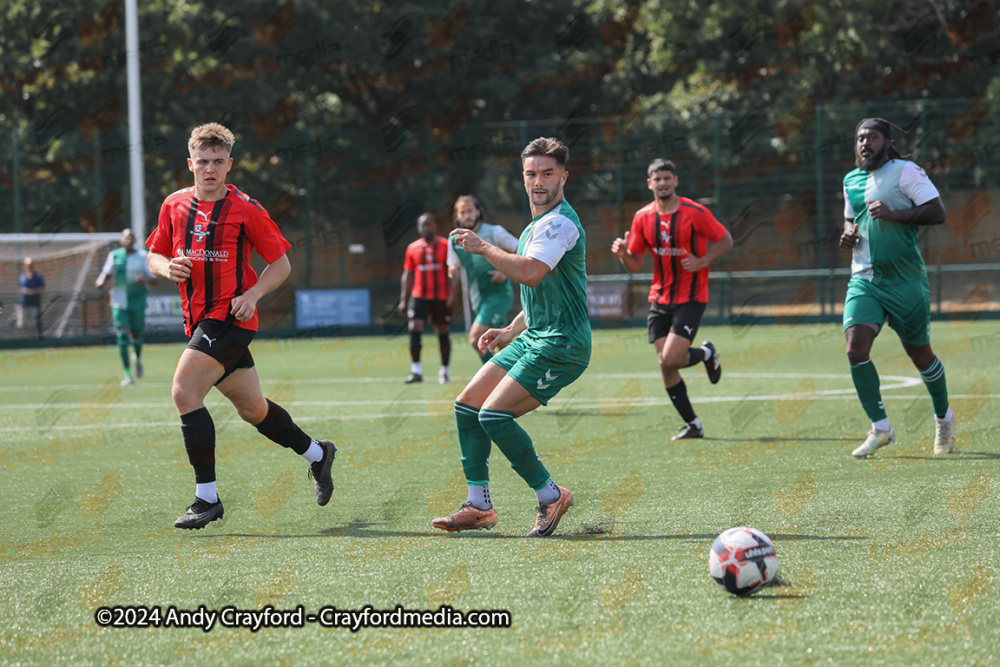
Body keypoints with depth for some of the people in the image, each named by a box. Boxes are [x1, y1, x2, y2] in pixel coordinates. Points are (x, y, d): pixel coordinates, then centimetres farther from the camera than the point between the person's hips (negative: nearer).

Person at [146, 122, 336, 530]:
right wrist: (167, 267, -6)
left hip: (230, 318, -6)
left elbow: (281, 264, 0)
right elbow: (155, 255, 17)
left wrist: (252, 295, -15)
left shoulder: (246, 210, -6)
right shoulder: (174, 206, 7)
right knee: (251, 408, 16)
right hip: (198, 321, 6)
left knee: (184, 391, -21)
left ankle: (207, 497, -16)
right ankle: (317, 454, 41)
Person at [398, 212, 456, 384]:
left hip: (441, 298, -2)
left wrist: (452, 294, -14)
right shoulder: (412, 248, 8)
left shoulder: (446, 245, -1)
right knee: (414, 329, -14)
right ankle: (416, 370, -11)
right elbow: (407, 275, 13)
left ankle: (444, 371, 20)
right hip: (419, 297, 2)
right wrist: (403, 300, 9)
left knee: (442, 334, 6)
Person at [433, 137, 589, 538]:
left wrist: (483, 248, -21)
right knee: (468, 405, 7)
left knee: (494, 415, -19)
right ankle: (479, 507, 11)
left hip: (559, 346, -10)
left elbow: (531, 274, -31)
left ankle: (550, 496, -4)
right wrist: (511, 332, 21)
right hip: (533, 339, 10)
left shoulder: (560, 222, -15)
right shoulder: (537, 225, 18)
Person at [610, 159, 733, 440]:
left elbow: (725, 241, 1)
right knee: (665, 365, -1)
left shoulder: (695, 213, -10)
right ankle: (692, 424, 13)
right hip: (660, 298, 5)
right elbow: (634, 264, 8)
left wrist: (703, 261, -15)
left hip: (690, 298, -4)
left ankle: (706, 353, 16)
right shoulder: (642, 218, 3)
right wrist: (623, 253, -14)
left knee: (670, 359, -17)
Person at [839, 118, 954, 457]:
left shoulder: (905, 171, -6)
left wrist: (894, 214, -23)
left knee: (920, 353, 6)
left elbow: (938, 212, -13)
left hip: (905, 280, -5)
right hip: (863, 280, 5)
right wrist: (848, 234, 7)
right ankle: (880, 428, -6)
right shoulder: (851, 180, 13)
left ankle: (943, 419, 31)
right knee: (856, 348, -15)